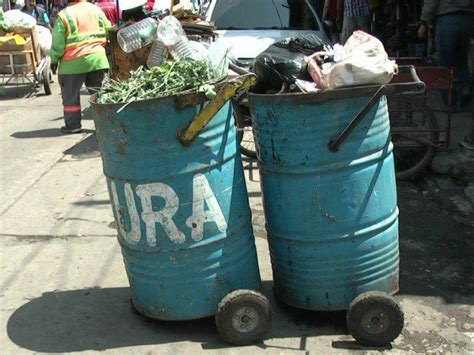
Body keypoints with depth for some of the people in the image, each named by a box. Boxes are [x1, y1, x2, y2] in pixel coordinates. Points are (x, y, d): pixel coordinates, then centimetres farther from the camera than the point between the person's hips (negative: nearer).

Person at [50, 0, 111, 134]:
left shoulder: (64, 15, -7)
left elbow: (57, 42, -7)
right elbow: (108, 32, 12)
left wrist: (54, 59, 4)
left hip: (73, 62, -4)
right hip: (97, 58, 4)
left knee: (71, 95, 8)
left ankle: (73, 125, 11)